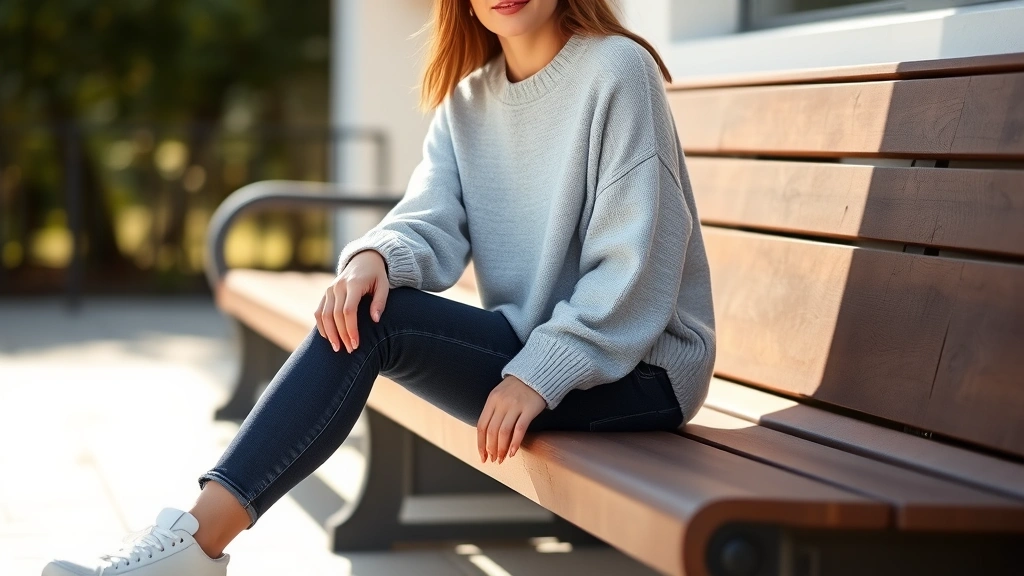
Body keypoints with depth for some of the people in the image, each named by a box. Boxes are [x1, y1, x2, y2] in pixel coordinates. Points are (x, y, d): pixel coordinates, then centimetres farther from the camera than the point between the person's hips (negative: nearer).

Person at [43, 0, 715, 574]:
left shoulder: (616, 70, -11)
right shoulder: (467, 100, 10)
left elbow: (635, 265, -16)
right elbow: (432, 225, -2)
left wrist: (540, 373, -23)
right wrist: (375, 257, -25)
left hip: (641, 366, -6)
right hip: (528, 345, 6)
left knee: (374, 319, -23)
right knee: (360, 308, -20)